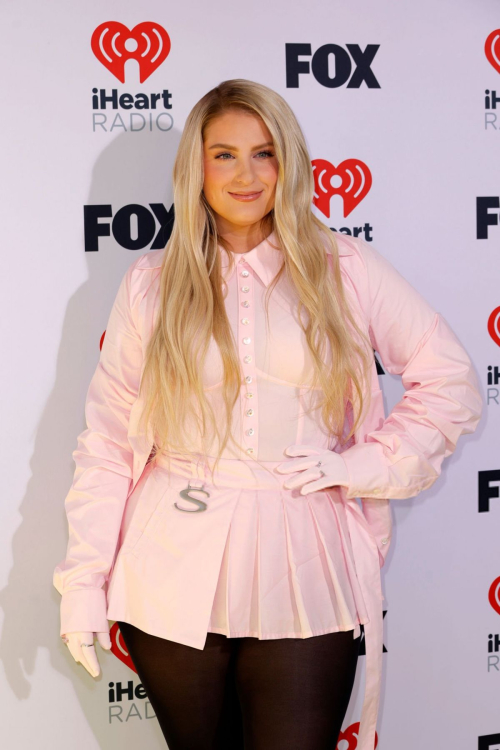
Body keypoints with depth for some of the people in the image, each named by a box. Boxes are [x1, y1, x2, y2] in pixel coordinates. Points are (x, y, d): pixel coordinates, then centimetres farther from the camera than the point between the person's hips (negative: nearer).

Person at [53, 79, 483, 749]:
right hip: (175, 583, 1)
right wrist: (84, 583, 1)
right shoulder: (152, 283, 5)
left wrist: (363, 464, -6)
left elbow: (452, 385, 5)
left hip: (302, 575, -1)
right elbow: (108, 438, 4)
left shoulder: (343, 268, 3)